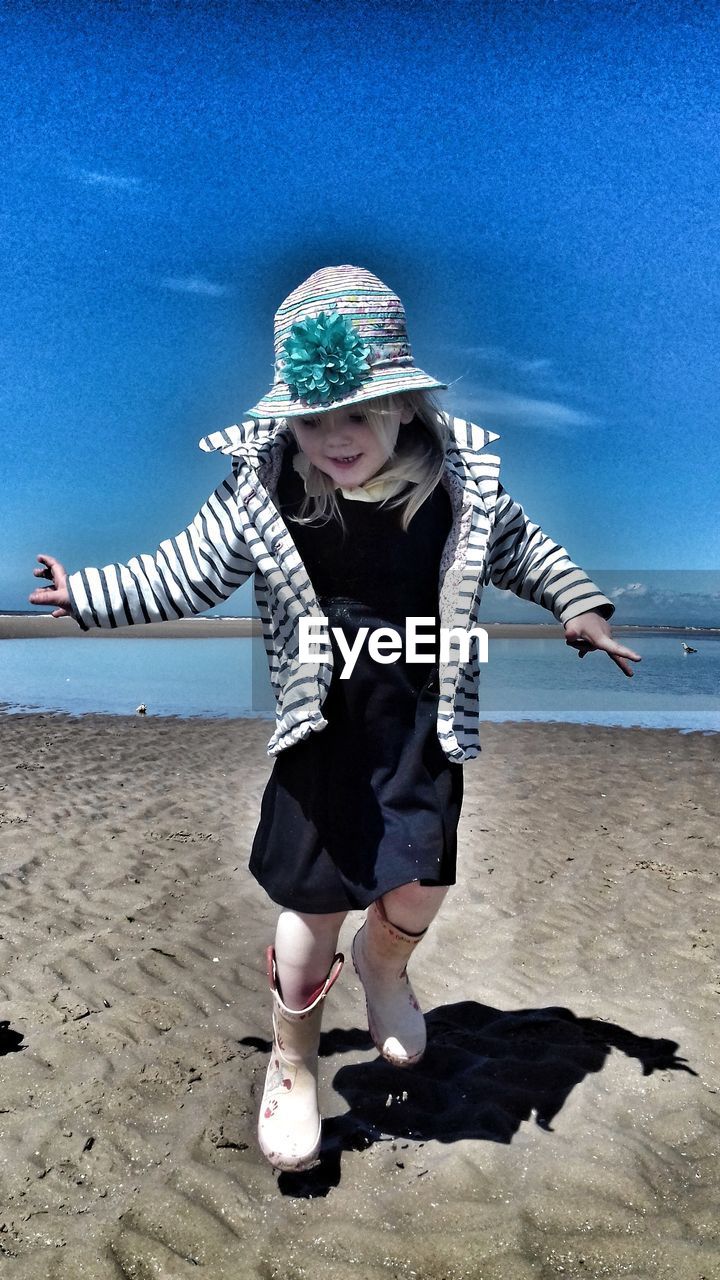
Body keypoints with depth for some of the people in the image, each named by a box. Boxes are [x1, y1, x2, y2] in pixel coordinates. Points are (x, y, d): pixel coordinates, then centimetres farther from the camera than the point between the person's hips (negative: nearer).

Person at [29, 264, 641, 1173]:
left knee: (423, 880, 8)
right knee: (315, 900, 5)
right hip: (327, 728, -1)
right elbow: (182, 574, -3)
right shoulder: (262, 493, -14)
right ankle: (292, 1063, 32)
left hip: (426, 722, 2)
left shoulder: (461, 480, -9)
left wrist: (579, 605, 4)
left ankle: (383, 963, 47)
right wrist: (84, 595, -5)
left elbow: (519, 545, 10)